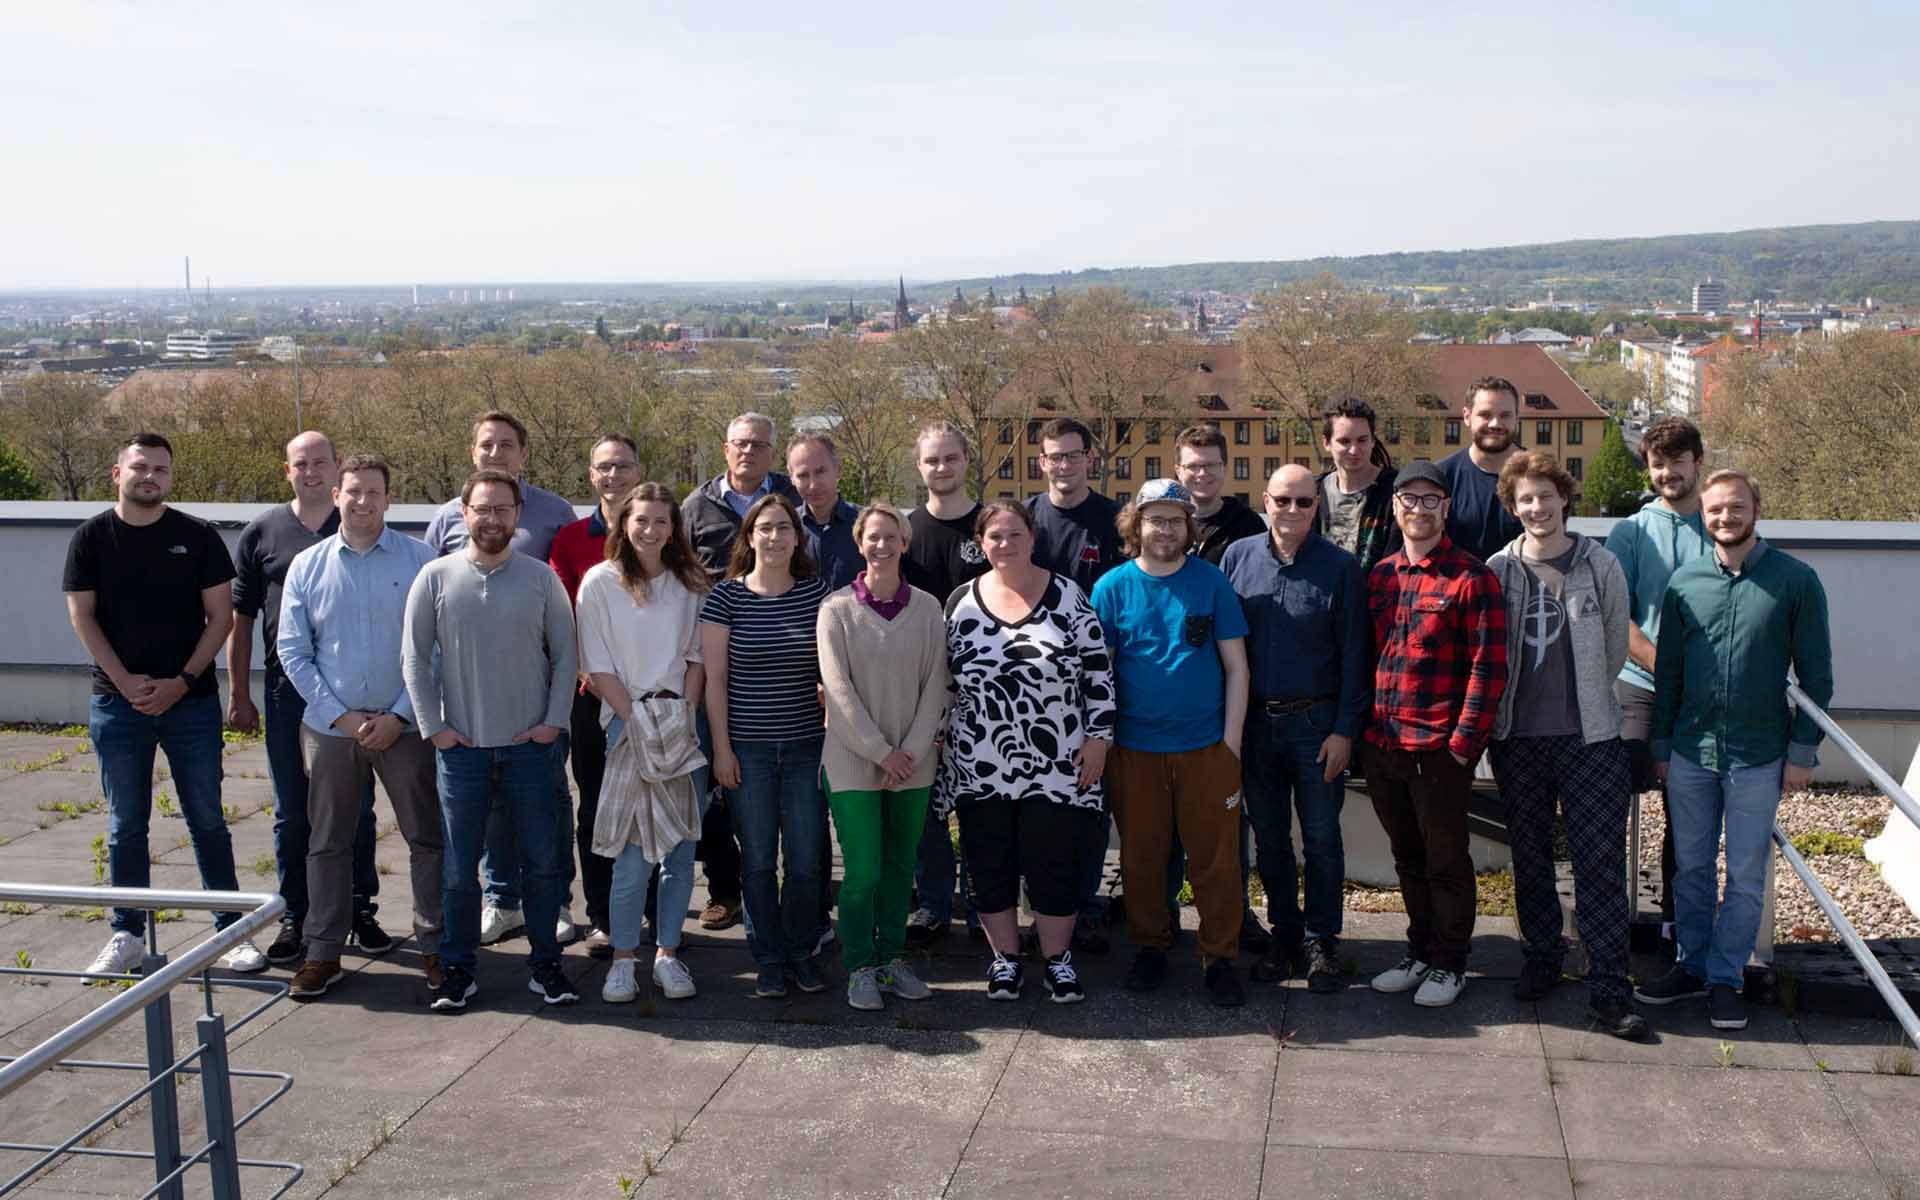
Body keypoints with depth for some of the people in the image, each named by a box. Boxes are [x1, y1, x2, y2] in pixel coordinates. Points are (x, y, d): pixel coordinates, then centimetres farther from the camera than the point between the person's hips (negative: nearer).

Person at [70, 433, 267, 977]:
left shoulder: (198, 536, 0)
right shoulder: (92, 537, 2)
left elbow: (220, 615, -1)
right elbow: (82, 615, 0)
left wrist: (182, 681, -10)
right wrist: (125, 682, -10)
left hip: (191, 702, -1)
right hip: (119, 703, 1)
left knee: (208, 820, 4)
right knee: (125, 826, 8)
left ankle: (231, 931, 10)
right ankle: (126, 937, 17)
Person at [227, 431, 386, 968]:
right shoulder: (261, 533, 5)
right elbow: (240, 619, 7)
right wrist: (239, 693, 3)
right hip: (288, 688, 1)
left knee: (355, 808, 7)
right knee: (292, 813, 7)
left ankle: (360, 910, 19)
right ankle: (294, 918, 18)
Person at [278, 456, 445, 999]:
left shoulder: (420, 561, -3)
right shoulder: (307, 566, 4)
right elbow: (292, 650, 3)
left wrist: (400, 716, -11)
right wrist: (338, 714, -6)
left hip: (404, 726, -2)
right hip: (330, 728, 2)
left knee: (427, 838, 3)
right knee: (329, 842, 10)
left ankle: (436, 945, 15)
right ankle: (324, 951, 20)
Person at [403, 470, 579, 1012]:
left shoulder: (541, 578, 1)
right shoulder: (436, 577, 0)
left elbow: (565, 653, 4)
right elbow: (414, 657, 2)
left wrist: (554, 721, -3)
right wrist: (432, 725, -4)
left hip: (530, 745, 0)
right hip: (461, 746, 0)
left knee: (542, 861, 6)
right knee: (459, 867, 7)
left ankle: (545, 965, 19)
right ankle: (458, 968, 19)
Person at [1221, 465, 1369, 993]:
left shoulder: (1340, 567, -4)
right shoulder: (1238, 557, 2)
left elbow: (1353, 655, -3)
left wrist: (1344, 730, -8)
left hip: (1317, 724, -2)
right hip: (1255, 722, 3)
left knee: (1321, 838, 5)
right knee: (1270, 837, 11)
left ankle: (1321, 943, 17)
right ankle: (1284, 935, 24)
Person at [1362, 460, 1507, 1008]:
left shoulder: (1470, 577, -8)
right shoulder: (1379, 576, 10)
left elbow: (1488, 666, -11)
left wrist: (1464, 741, -14)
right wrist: (1362, 727, 10)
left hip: (1439, 747, -6)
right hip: (1381, 745, 6)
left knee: (1446, 860, 6)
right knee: (1407, 858, 17)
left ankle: (1449, 963, 19)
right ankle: (1419, 952, 30)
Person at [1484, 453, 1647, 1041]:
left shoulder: (1600, 565, -1)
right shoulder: (1498, 570, 2)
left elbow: (1615, 647, 8)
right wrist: (1520, 703, 8)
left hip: (1590, 737, -2)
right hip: (1518, 738, 2)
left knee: (1600, 863, -5)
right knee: (1529, 858, 12)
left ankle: (1608, 992, -2)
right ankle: (1541, 959, 29)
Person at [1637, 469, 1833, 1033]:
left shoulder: (1795, 580, -5)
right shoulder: (1685, 582, 2)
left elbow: (1816, 674, -1)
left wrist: (1803, 751, -5)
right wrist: (1660, 747, 8)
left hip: (1759, 757, -2)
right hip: (1690, 753, 3)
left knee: (1746, 876, 6)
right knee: (1691, 869, 12)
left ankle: (1725, 976, 18)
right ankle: (1691, 966, 25)